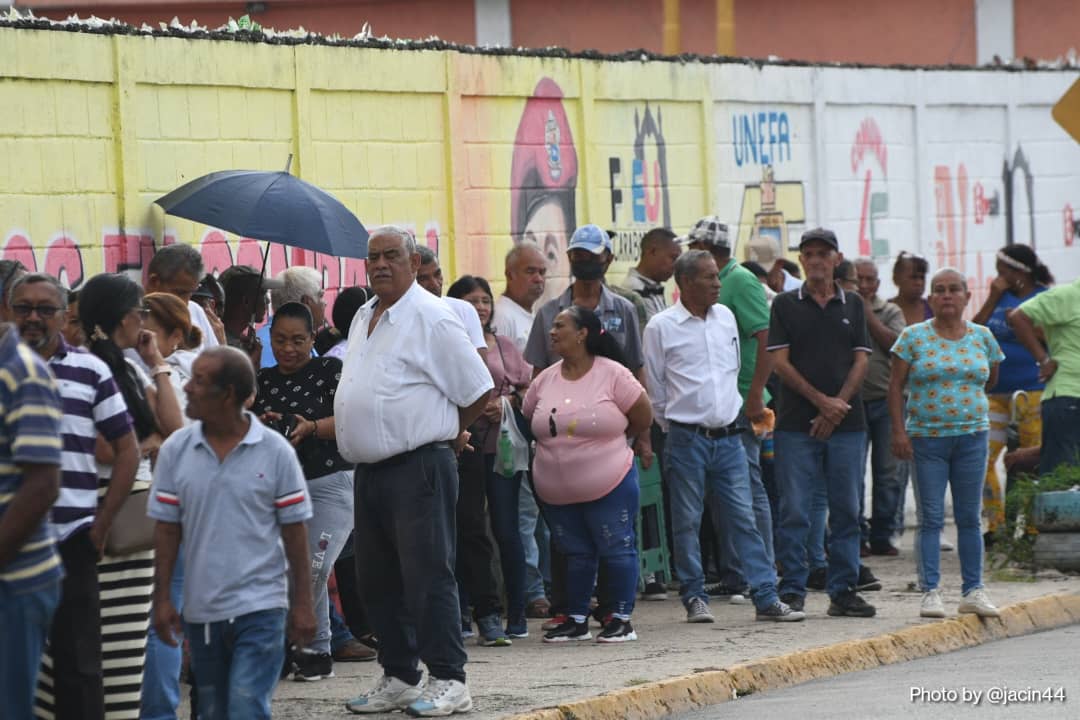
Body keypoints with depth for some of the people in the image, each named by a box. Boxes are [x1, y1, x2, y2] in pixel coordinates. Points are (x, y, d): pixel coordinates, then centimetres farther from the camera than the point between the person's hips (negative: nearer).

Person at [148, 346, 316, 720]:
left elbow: (294, 531, -1)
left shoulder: (274, 451, -5)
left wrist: (302, 603, -2)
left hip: (260, 608, -4)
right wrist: (162, 599, 1)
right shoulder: (175, 450, 1)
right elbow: (167, 530, 5)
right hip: (201, 611, 4)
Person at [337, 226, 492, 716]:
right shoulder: (363, 319, 16)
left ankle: (448, 681, -5)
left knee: (427, 575, -9)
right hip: (370, 469, 9)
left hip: (417, 467, -9)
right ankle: (398, 678, 19)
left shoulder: (431, 318, -10)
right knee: (377, 579, 11)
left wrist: (450, 432, 1)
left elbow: (478, 391, -9)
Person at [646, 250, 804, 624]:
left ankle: (767, 597, 1)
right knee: (687, 523, 3)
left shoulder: (726, 317, 10)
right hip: (686, 438, -4)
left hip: (728, 436, 4)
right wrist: (674, 427, 5)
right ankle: (695, 598, 12)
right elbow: (654, 387, 0)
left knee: (745, 519, 2)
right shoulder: (661, 327, -6)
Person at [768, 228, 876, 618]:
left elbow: (860, 362, 6)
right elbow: (780, 362, -2)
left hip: (846, 423, 2)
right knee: (794, 511, -3)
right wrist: (821, 401, -11)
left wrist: (838, 406, -8)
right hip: (797, 424, -2)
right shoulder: (785, 305, 5)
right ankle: (792, 590, 1)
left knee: (846, 509, 3)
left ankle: (843, 590, 9)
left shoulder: (852, 305, 12)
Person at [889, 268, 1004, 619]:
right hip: (926, 438, -2)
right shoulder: (914, 337, -1)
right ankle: (930, 592, -2)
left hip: (972, 435, 2)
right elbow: (895, 385, -2)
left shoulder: (982, 337, 7)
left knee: (969, 517, 6)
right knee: (931, 518, -3)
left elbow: (991, 379, 22)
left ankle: (973, 590, 11)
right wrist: (899, 430, -9)